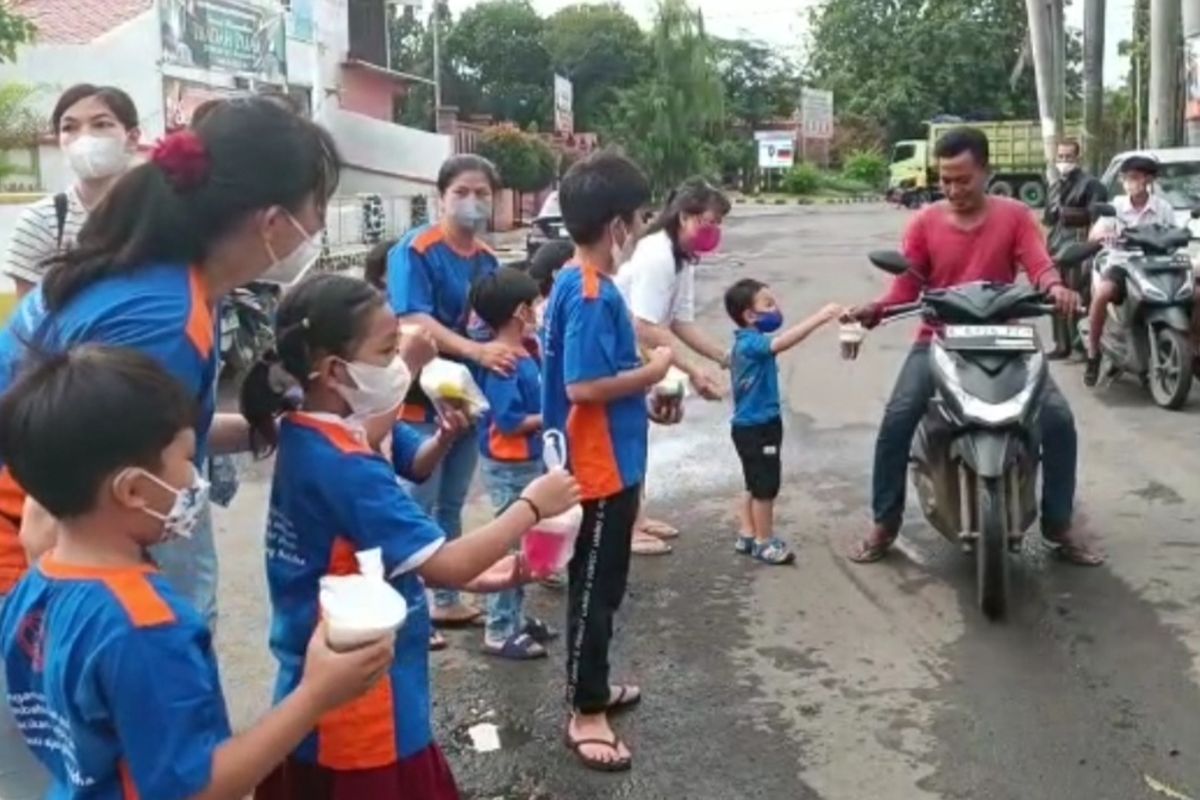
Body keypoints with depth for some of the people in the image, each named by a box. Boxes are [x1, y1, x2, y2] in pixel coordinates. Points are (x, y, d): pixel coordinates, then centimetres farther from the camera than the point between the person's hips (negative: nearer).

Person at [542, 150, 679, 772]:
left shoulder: (581, 284, 9)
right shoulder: (590, 294, -22)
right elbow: (583, 386, -27)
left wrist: (645, 404, 11)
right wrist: (653, 372, -16)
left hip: (608, 463, 10)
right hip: (599, 470, -10)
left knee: (599, 585, 21)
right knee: (594, 589, 1)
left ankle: (589, 686, 36)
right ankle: (586, 714, 13)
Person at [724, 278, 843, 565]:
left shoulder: (749, 342, 10)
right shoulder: (751, 343, -24)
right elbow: (782, 342, -39)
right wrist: (820, 318, -45)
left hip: (755, 425, 11)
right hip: (757, 427, -11)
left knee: (756, 485, 19)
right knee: (766, 487, 0)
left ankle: (747, 536, 28)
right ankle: (764, 542, 11)